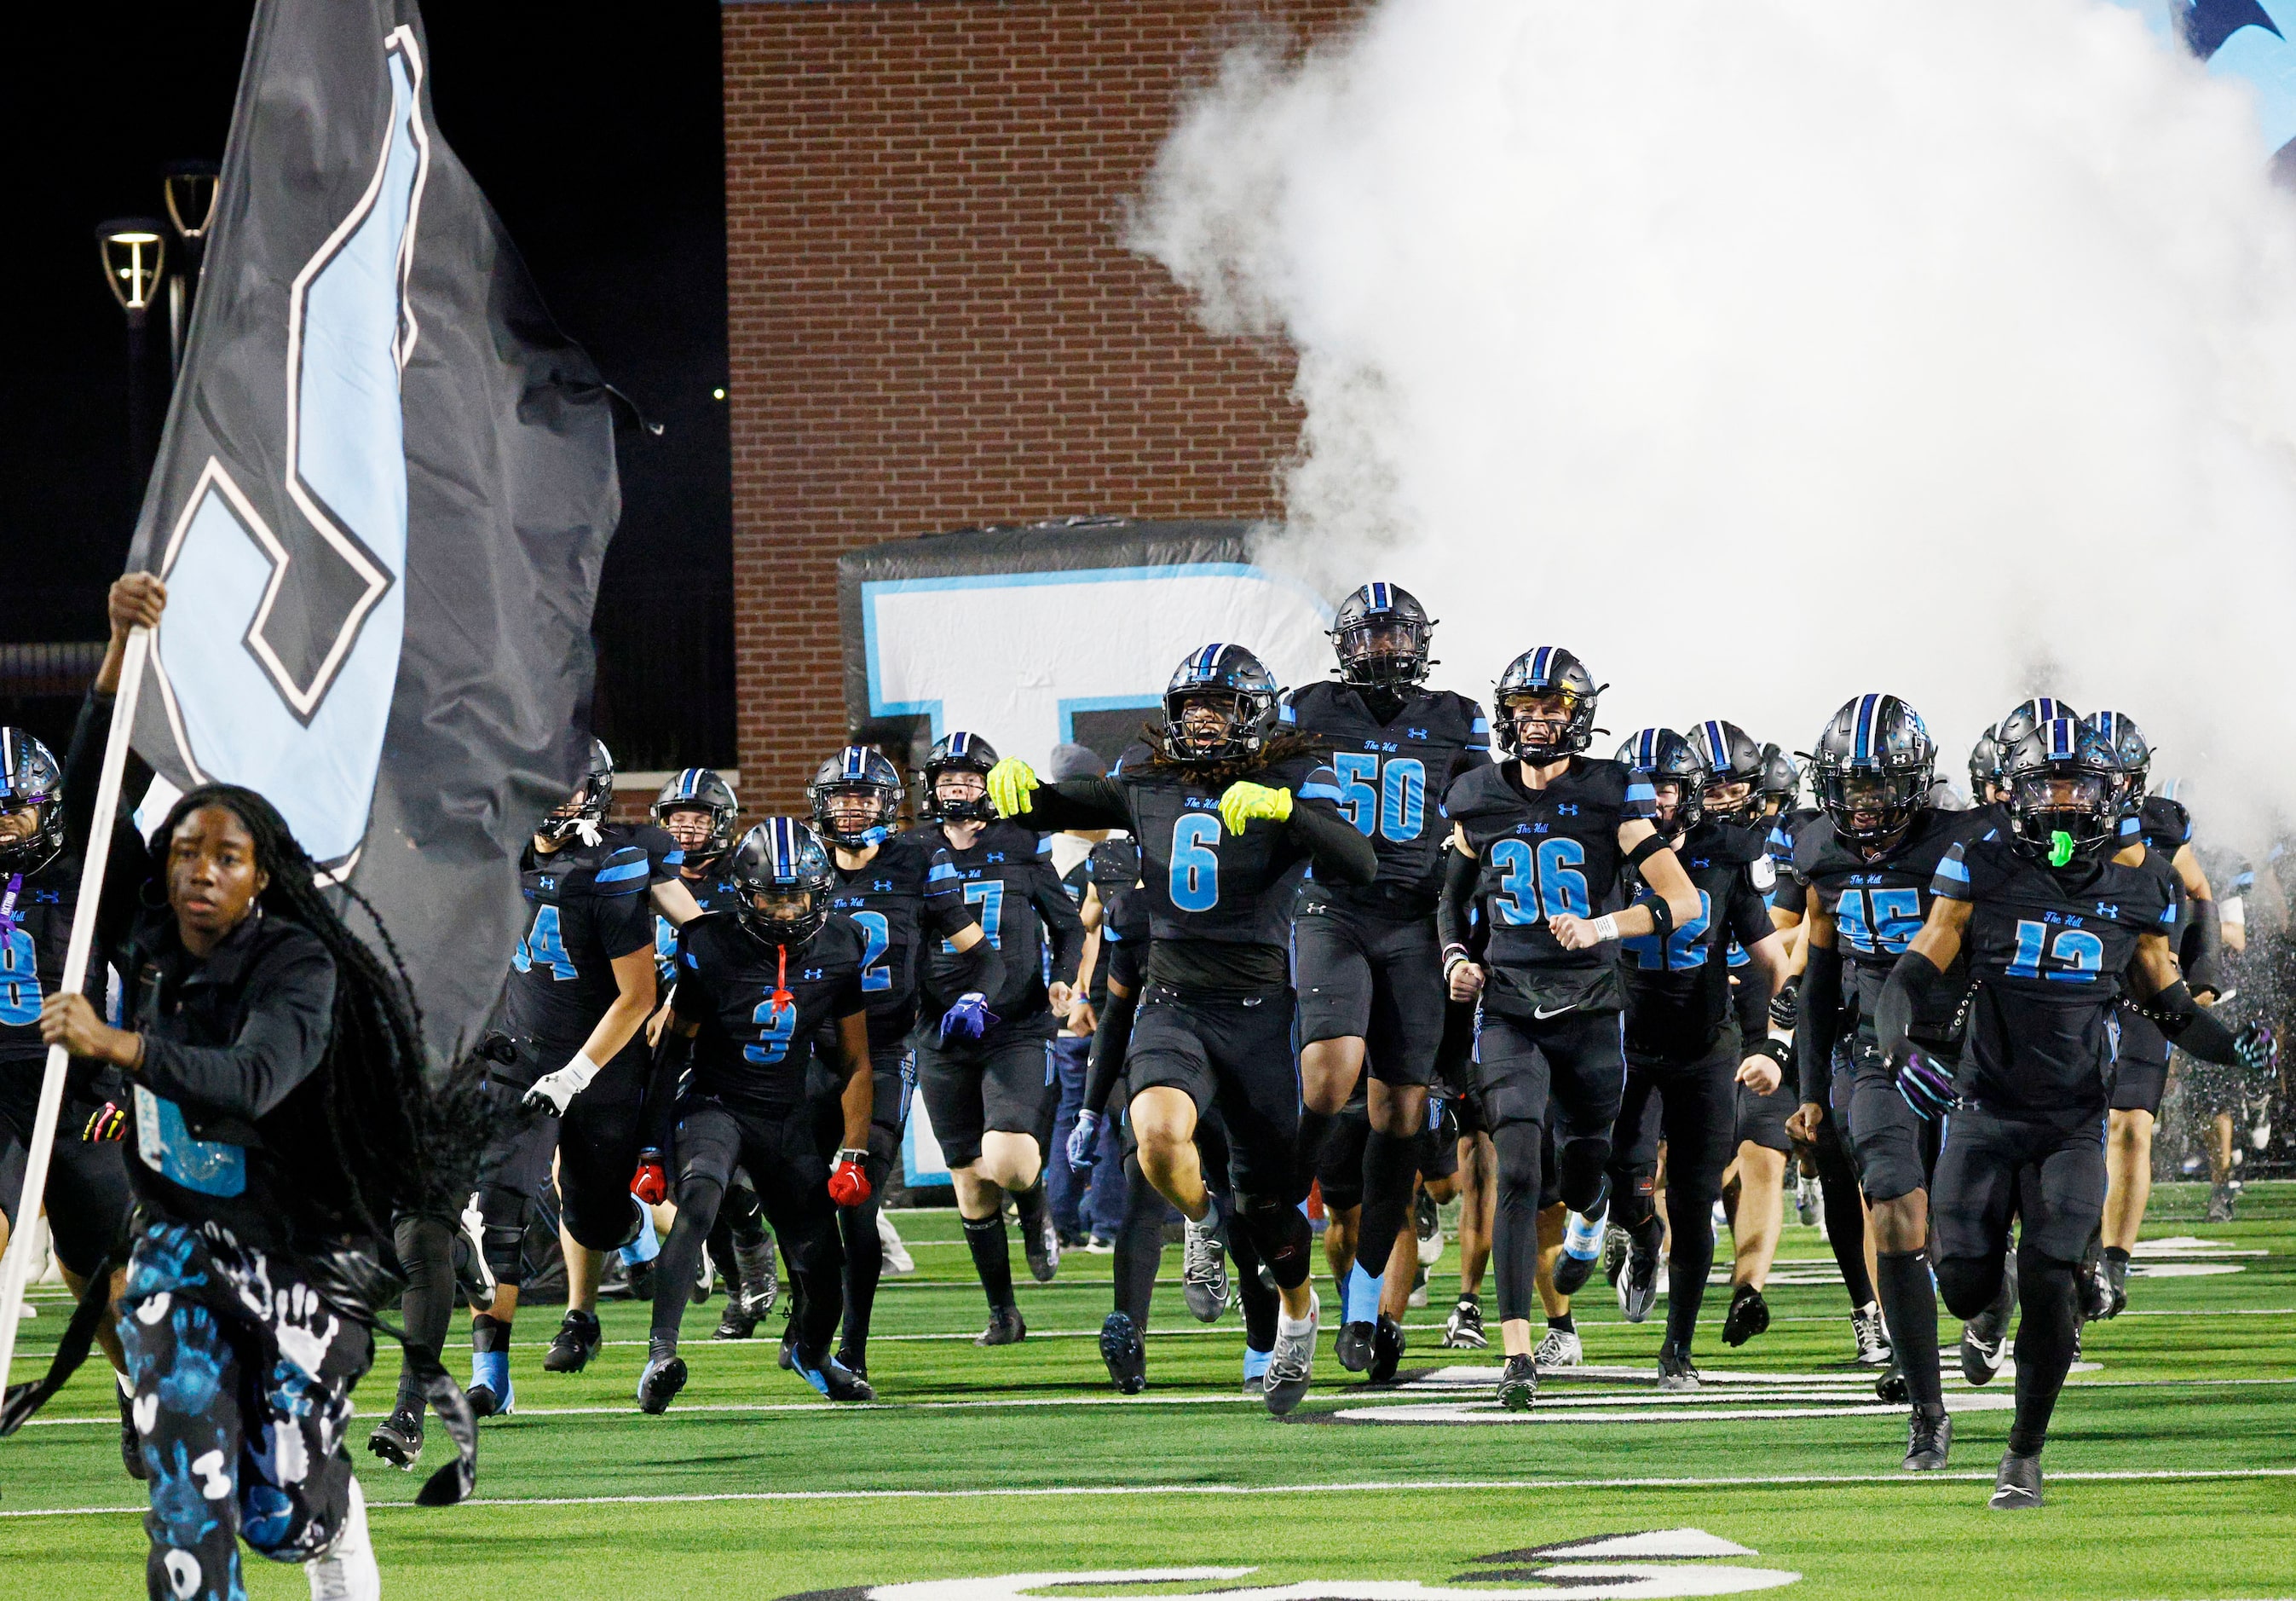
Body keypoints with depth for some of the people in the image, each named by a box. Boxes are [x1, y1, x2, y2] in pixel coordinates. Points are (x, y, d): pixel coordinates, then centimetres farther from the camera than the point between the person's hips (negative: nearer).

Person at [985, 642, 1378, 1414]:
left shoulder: (1293, 786, -7)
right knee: (1159, 1136, -28)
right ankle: (1202, 1221, 6)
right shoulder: (1148, 784, 5)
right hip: (1172, 1007, 2)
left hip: (1258, 1010, -2)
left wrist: (1281, 807, -36)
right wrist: (1016, 782, -12)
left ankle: (1298, 1313, 39)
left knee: (1267, 1197, 8)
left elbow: (1359, 865, -23)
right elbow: (1055, 807, 11)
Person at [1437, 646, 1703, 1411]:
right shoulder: (1480, 801, 5)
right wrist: (1456, 960, 5)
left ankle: (1588, 1219, 54)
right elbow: (1452, 895, 23)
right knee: (1518, 1170, -14)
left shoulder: (1609, 796, -4)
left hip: (1588, 1008, 0)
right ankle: (1517, 1353, -17)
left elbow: (1683, 900, -9)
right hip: (1508, 1009, 1)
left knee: (1584, 1163, 13)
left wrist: (1600, 927, -22)